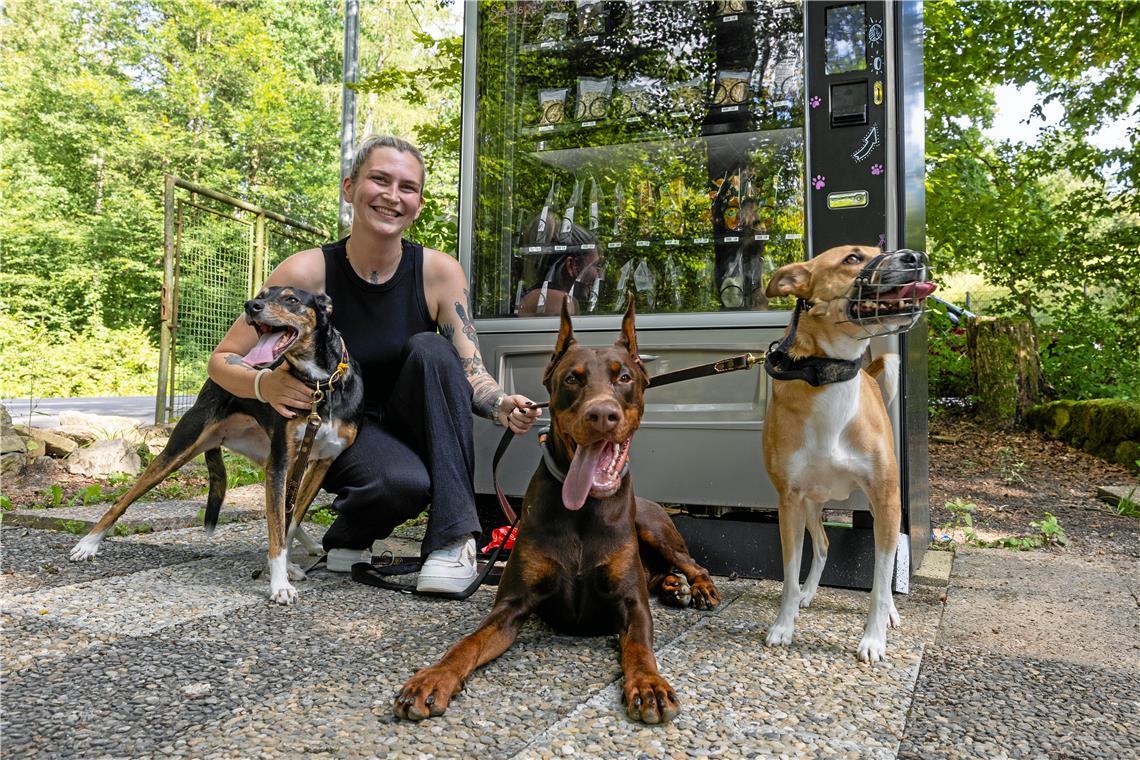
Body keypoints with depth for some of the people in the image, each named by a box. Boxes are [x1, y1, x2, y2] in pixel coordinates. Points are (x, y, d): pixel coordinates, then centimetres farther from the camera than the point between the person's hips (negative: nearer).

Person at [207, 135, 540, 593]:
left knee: (429, 349, -28)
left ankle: (453, 538, -25)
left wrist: (502, 406, -36)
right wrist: (264, 385, -33)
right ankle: (347, 537, 3)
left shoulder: (439, 272, -11)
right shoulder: (307, 272, -15)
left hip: (415, 434, 3)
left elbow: (471, 372, -13)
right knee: (404, 483, -36)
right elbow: (222, 359, -10)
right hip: (340, 432, -2)